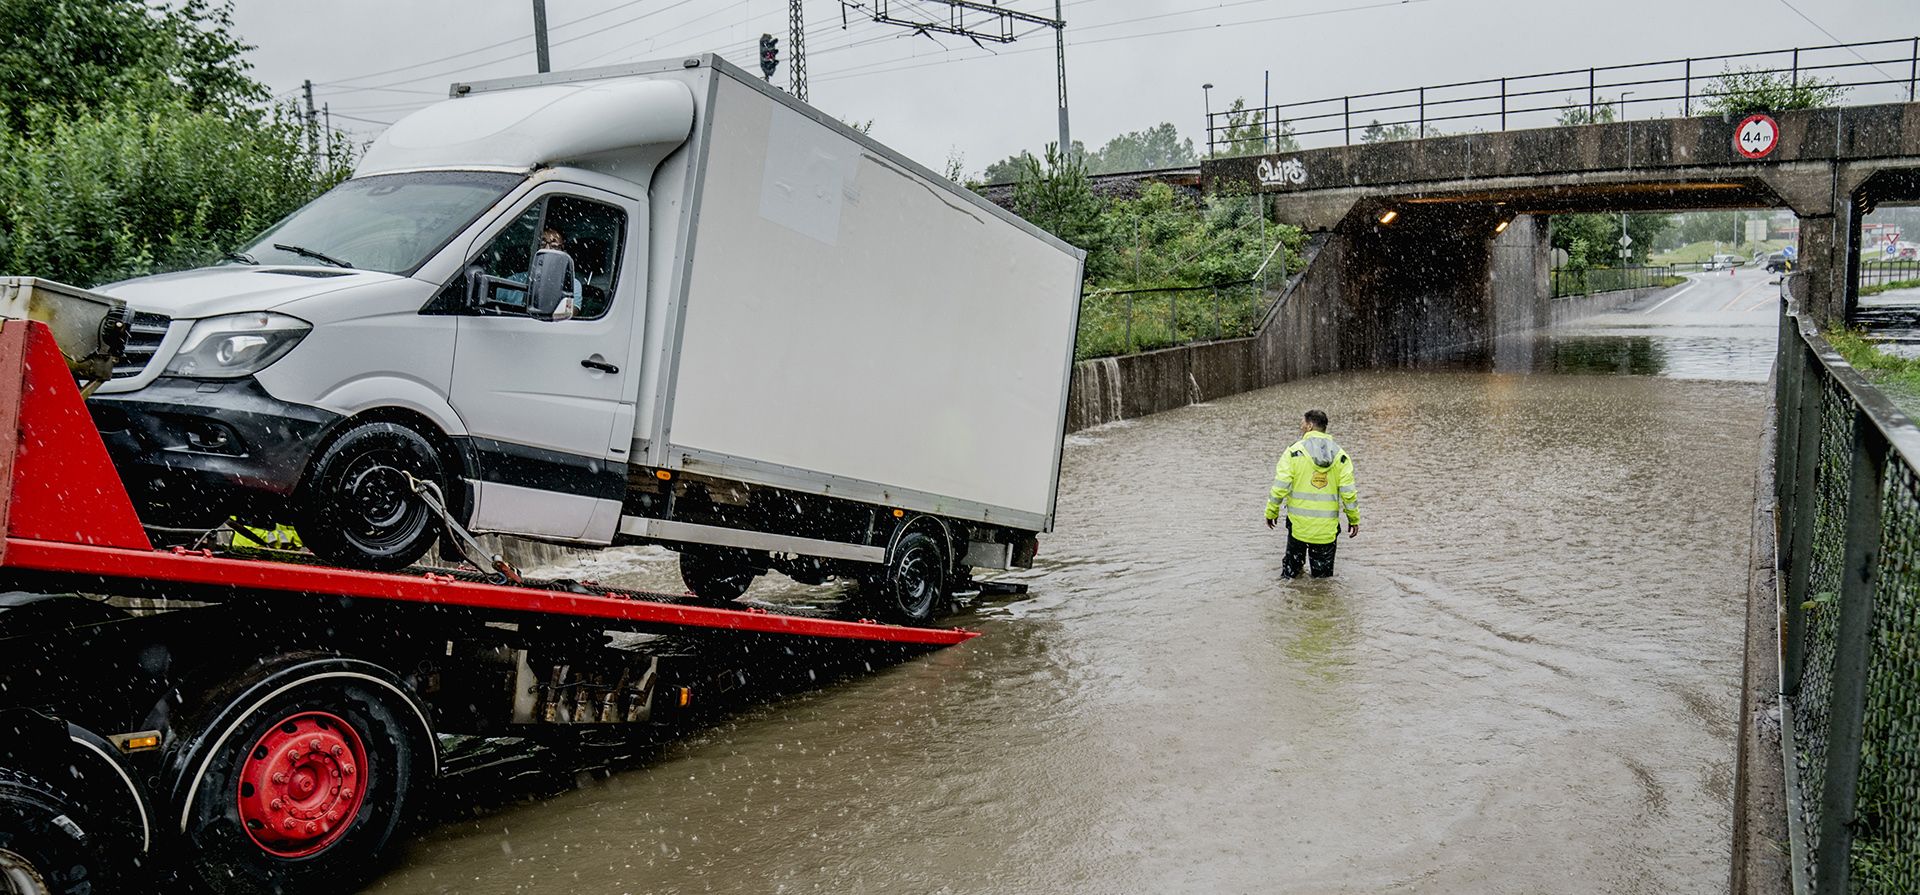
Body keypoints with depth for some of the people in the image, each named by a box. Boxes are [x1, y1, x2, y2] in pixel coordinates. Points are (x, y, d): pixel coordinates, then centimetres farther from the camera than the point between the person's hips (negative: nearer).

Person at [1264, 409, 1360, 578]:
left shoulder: (1294, 451, -8)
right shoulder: (1340, 456, 0)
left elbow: (1280, 486, -11)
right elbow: (1348, 492, -2)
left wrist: (1272, 512, 1)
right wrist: (1354, 519, 10)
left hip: (1298, 524, -2)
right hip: (1327, 527, 2)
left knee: (1292, 566, 16)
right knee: (1323, 576, 12)